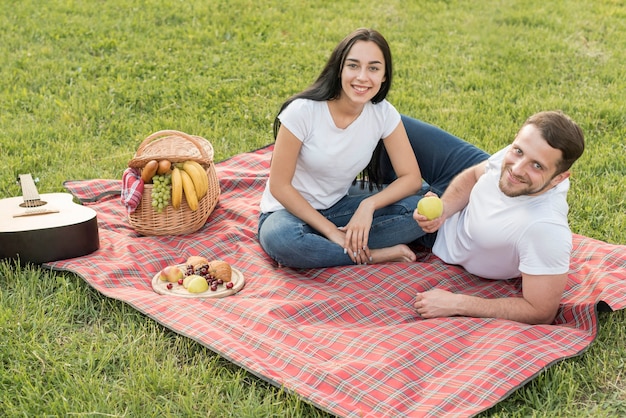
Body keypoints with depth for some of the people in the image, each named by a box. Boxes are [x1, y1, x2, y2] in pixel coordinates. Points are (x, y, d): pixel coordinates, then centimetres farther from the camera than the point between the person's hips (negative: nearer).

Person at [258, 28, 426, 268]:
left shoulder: (384, 114, -11)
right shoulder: (303, 111, -22)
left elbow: (411, 178, -8)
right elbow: (279, 186, -18)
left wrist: (369, 204, -25)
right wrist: (331, 231, -21)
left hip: (338, 207, 4)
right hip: (292, 210, -3)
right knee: (281, 239, -39)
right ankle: (371, 255, -20)